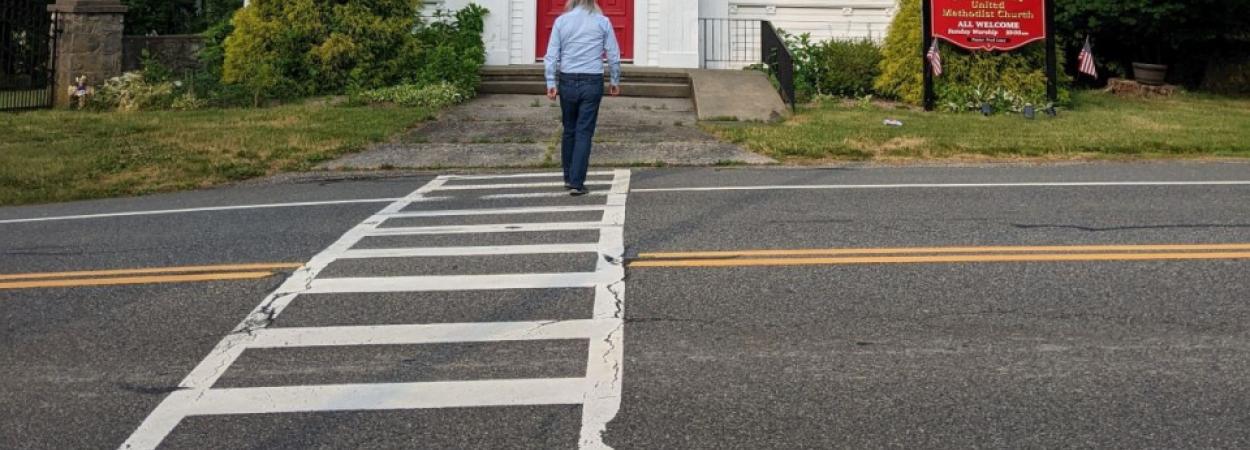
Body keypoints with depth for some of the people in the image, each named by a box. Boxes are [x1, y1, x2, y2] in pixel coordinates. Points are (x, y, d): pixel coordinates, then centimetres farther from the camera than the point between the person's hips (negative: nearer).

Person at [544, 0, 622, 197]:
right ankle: (576, 183, -4)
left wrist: (551, 83, 1)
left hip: (567, 82, 2)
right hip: (592, 83, -2)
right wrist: (615, 81, 13)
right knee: (584, 133, 0)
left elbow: (551, 55, -2)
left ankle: (569, 178, 25)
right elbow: (614, 55, 2)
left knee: (569, 131, 16)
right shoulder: (602, 22, 0)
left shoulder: (561, 21, 1)